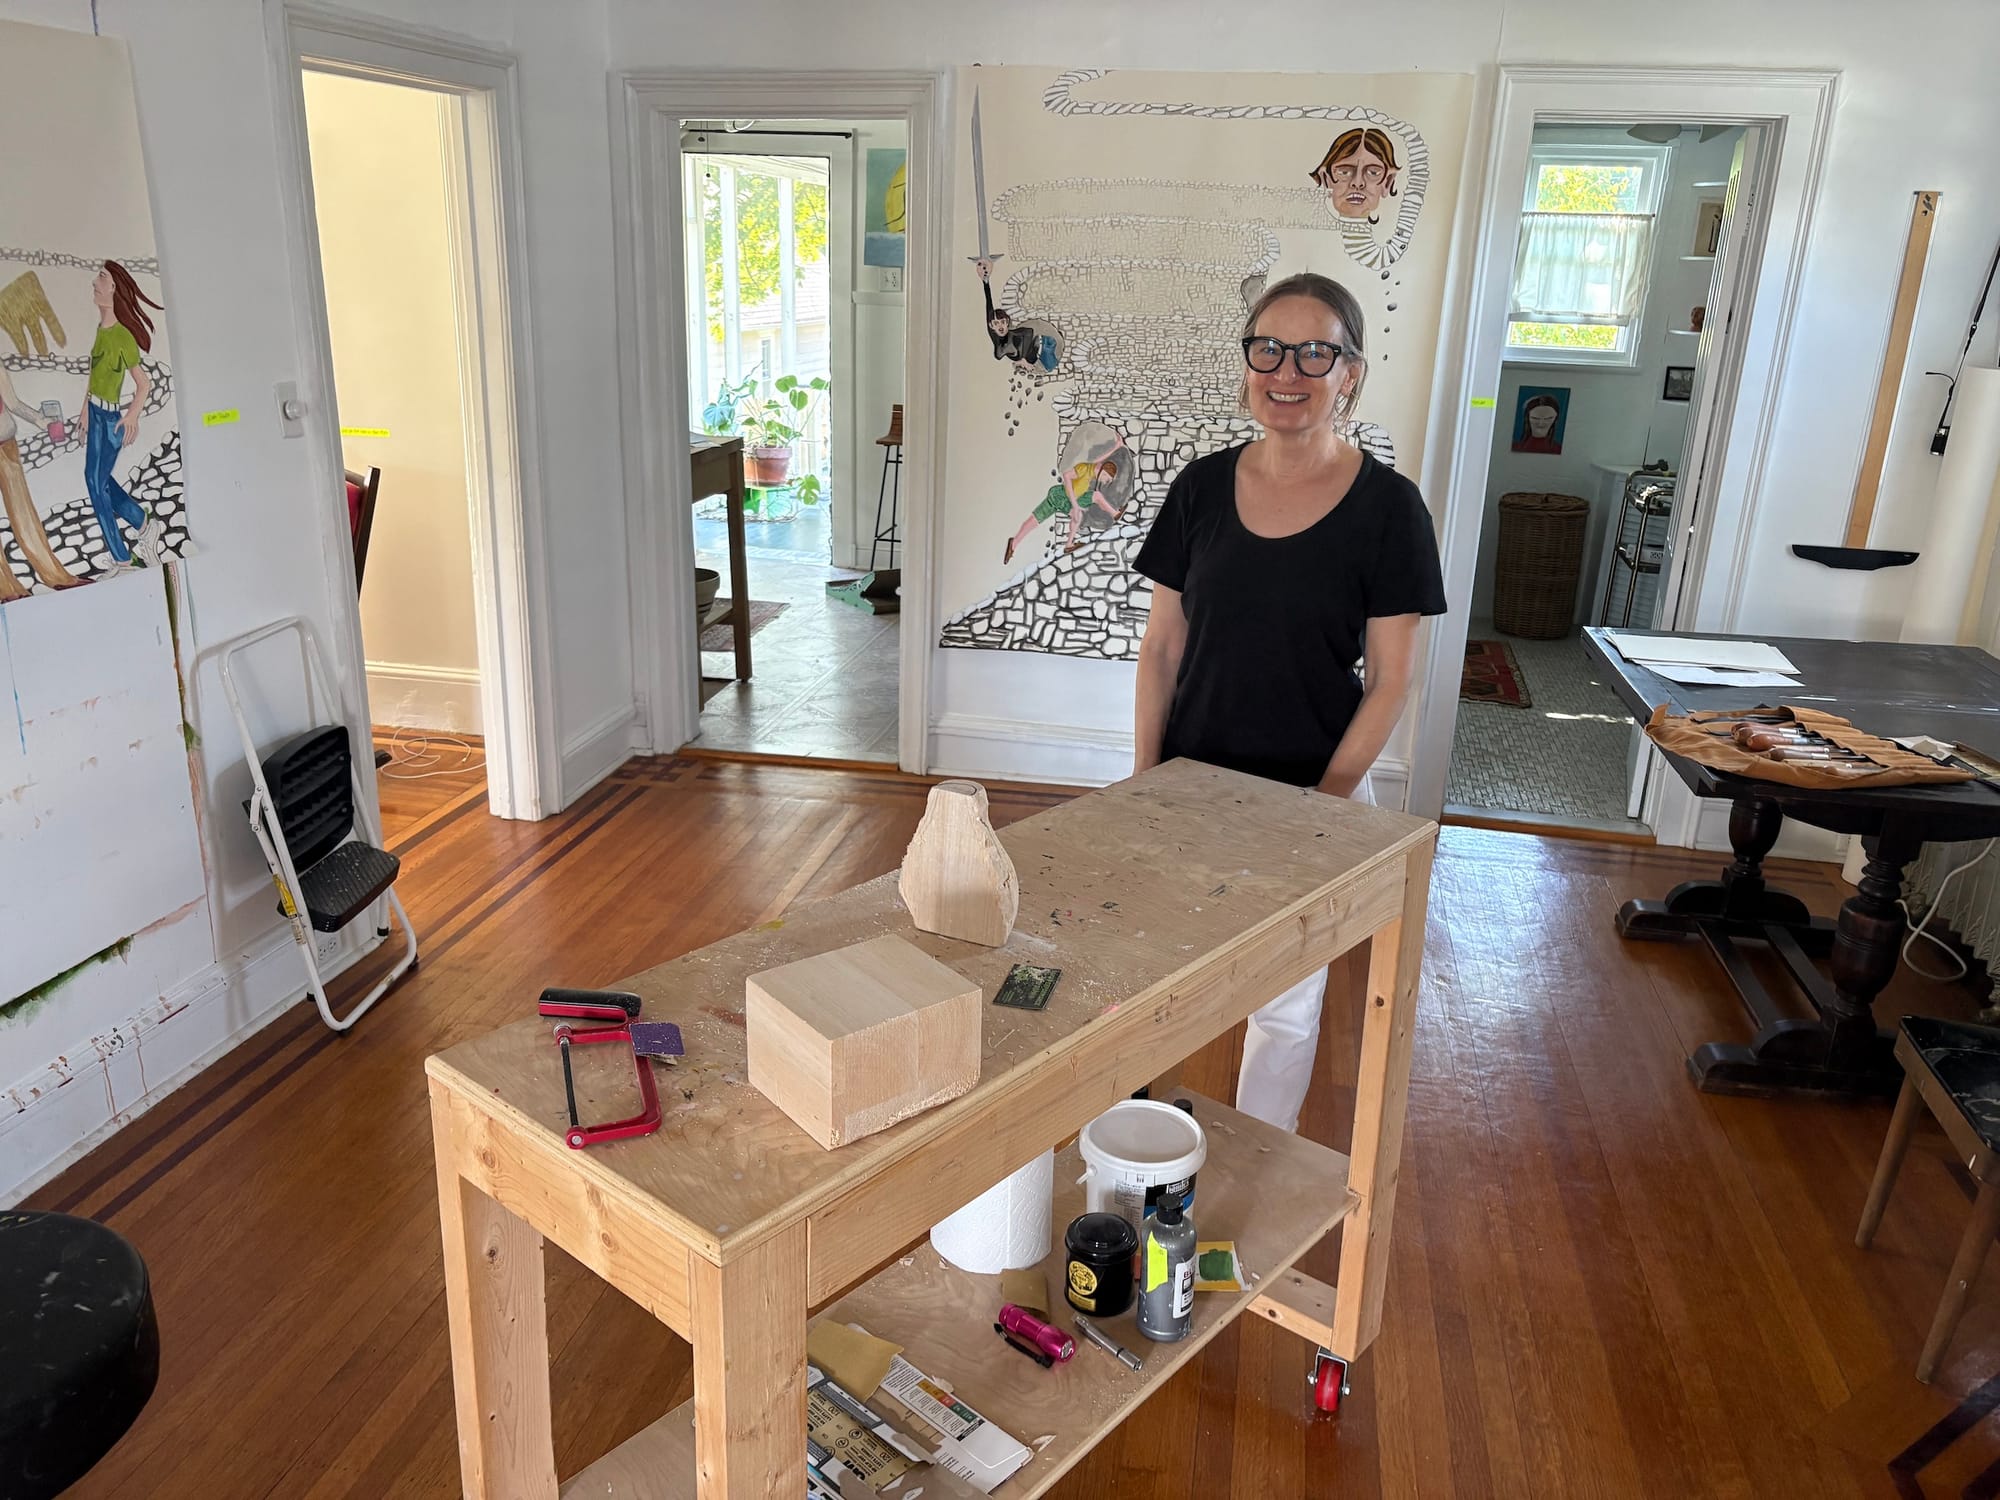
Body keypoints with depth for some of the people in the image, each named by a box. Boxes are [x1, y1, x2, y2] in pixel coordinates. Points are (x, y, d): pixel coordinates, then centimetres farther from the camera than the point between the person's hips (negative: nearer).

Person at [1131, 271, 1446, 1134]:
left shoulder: (1387, 506, -9)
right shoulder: (1203, 487, 0)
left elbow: (1391, 680, -7)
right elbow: (1163, 645, 4)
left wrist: (1326, 799, -13)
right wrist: (1145, 778, -1)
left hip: (1313, 794, -2)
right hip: (1193, 781, 3)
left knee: (1284, 1002, 12)